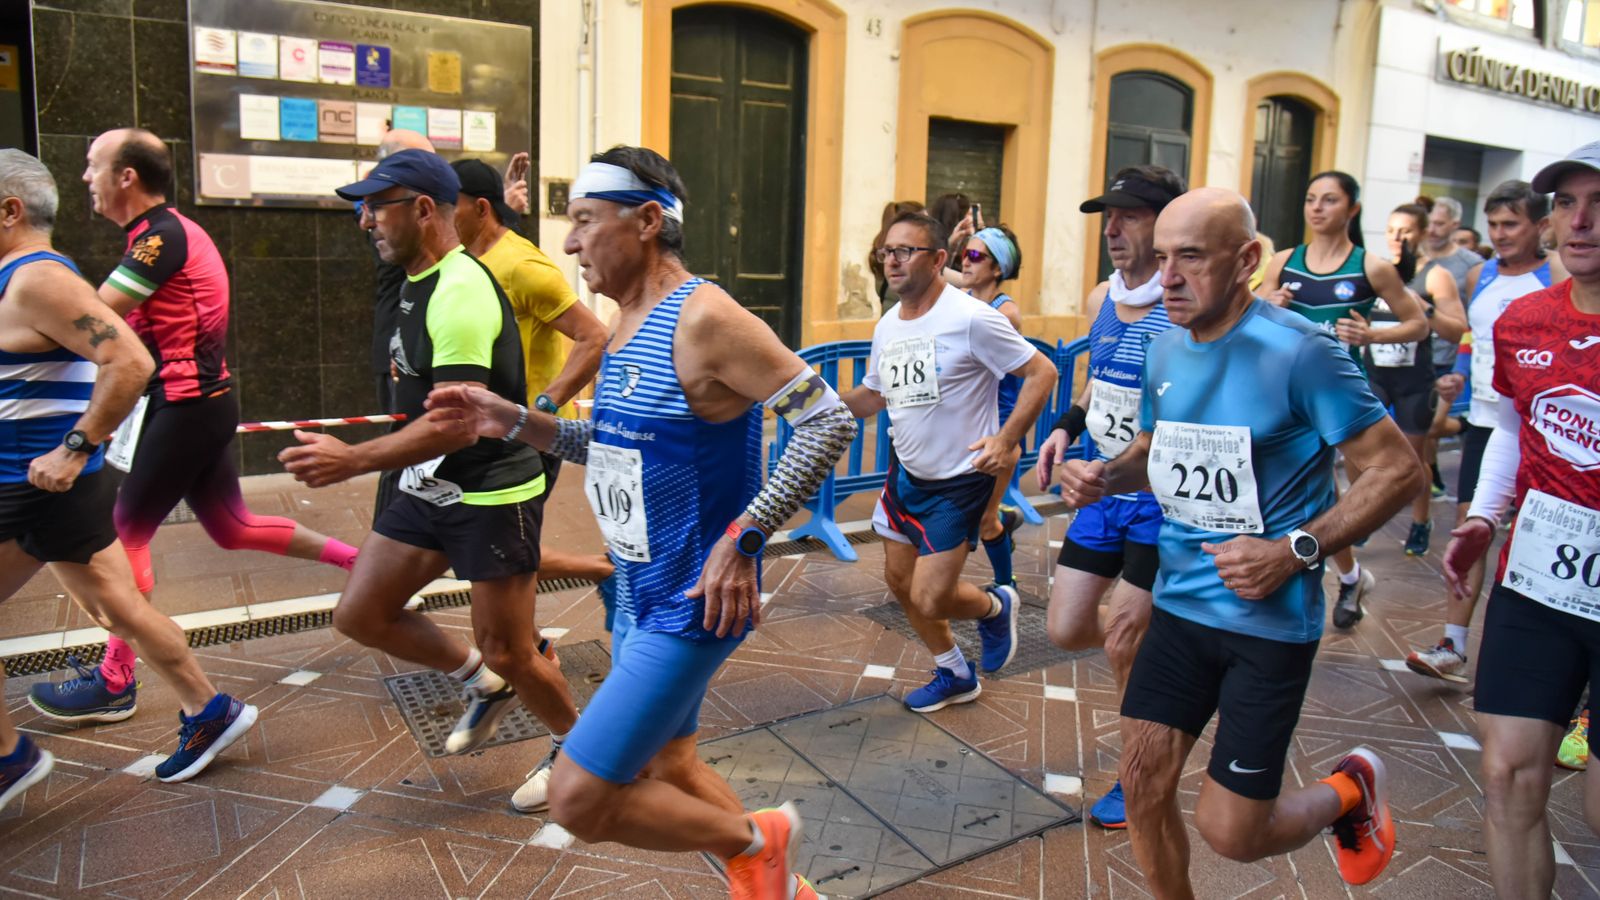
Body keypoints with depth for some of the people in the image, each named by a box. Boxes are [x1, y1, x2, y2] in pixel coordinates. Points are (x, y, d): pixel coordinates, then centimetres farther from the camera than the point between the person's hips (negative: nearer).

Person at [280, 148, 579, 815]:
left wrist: (355, 459, -31)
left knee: (509, 653, 1)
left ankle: (573, 747, 29)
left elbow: (457, 421, -29)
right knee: (359, 614, 10)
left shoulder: (460, 292, -22)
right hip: (430, 486, 10)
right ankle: (483, 684, 30)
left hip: (494, 491, -9)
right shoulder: (420, 284, 9)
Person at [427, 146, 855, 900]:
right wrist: (515, 422, 6)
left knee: (578, 800, -7)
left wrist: (743, 538, -26)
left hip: (693, 603, -10)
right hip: (639, 593, 10)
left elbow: (830, 422, -23)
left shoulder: (703, 318, -21)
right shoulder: (625, 326, 7)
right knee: (665, 769, 23)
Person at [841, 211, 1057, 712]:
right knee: (899, 579, 15)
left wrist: (1007, 439, -26)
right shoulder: (887, 326, 4)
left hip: (959, 480, -8)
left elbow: (1041, 373, -16)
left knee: (929, 599, -11)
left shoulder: (970, 319, -20)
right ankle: (955, 676, 38)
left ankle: (995, 606, 25)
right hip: (907, 471, 8)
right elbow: (873, 395, 16)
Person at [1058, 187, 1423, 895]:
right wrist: (1103, 475, -2)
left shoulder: (1299, 352, -16)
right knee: (1142, 787, 6)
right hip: (1179, 602, 6)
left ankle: (1349, 790, 32)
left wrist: (1295, 550, -21)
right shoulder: (1165, 350, 4)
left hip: (1269, 619, -5)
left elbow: (1398, 470, -12)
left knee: (1230, 832, 2)